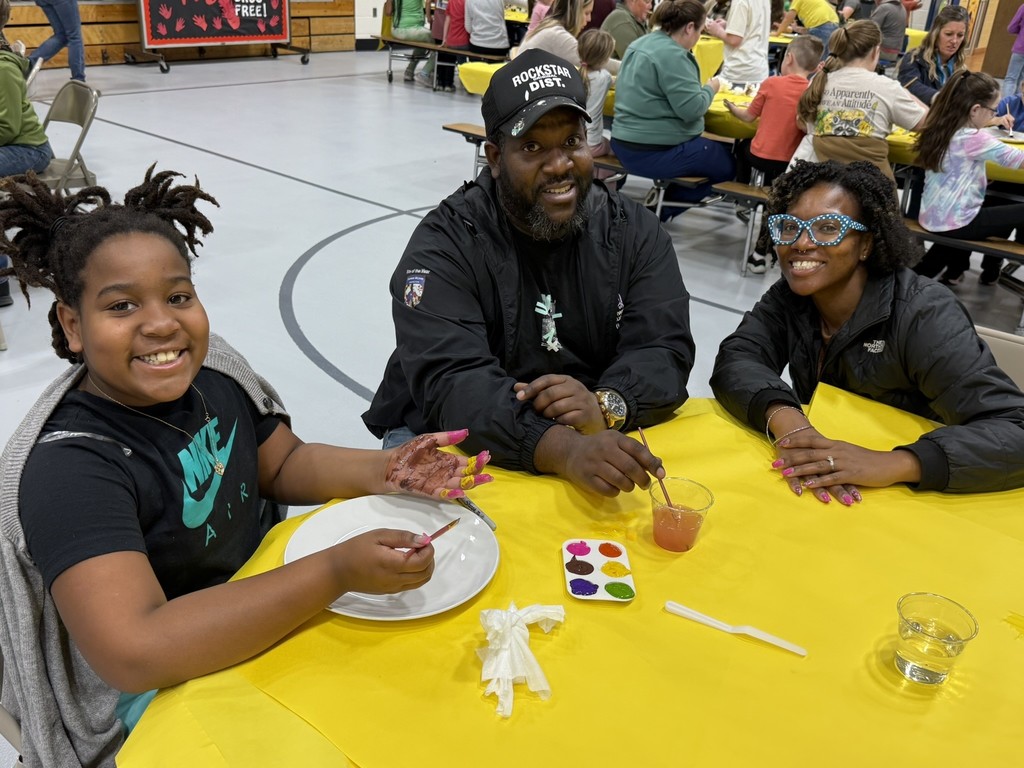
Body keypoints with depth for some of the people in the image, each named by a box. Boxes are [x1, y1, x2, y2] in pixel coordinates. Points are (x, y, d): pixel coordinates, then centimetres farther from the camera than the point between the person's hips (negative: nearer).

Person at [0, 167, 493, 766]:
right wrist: (338, 571, -38)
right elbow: (135, 653, -34)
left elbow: (285, 464, 5)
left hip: (273, 594, 6)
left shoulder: (209, 365, -8)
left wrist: (382, 474, -15)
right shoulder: (69, 468, -26)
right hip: (163, 689, -6)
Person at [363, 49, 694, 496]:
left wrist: (607, 406, -30)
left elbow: (664, 351, -7)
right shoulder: (445, 244, -11)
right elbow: (451, 382, -25)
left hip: (603, 440, 3)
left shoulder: (634, 232, 1)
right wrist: (561, 448, -42)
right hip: (453, 442, -2)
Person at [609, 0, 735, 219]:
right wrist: (710, 89, -2)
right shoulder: (672, 55, -19)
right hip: (654, 152, -10)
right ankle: (662, 210, 6)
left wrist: (701, 88, 18)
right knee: (728, 164, 6)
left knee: (715, 150, 29)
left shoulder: (641, 44, 11)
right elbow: (692, 109, -22)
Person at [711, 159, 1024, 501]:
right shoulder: (790, 297, -1)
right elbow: (735, 361, -14)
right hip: (816, 500, 3)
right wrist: (787, 423, -32)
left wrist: (885, 464, -37)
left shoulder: (924, 316, -16)